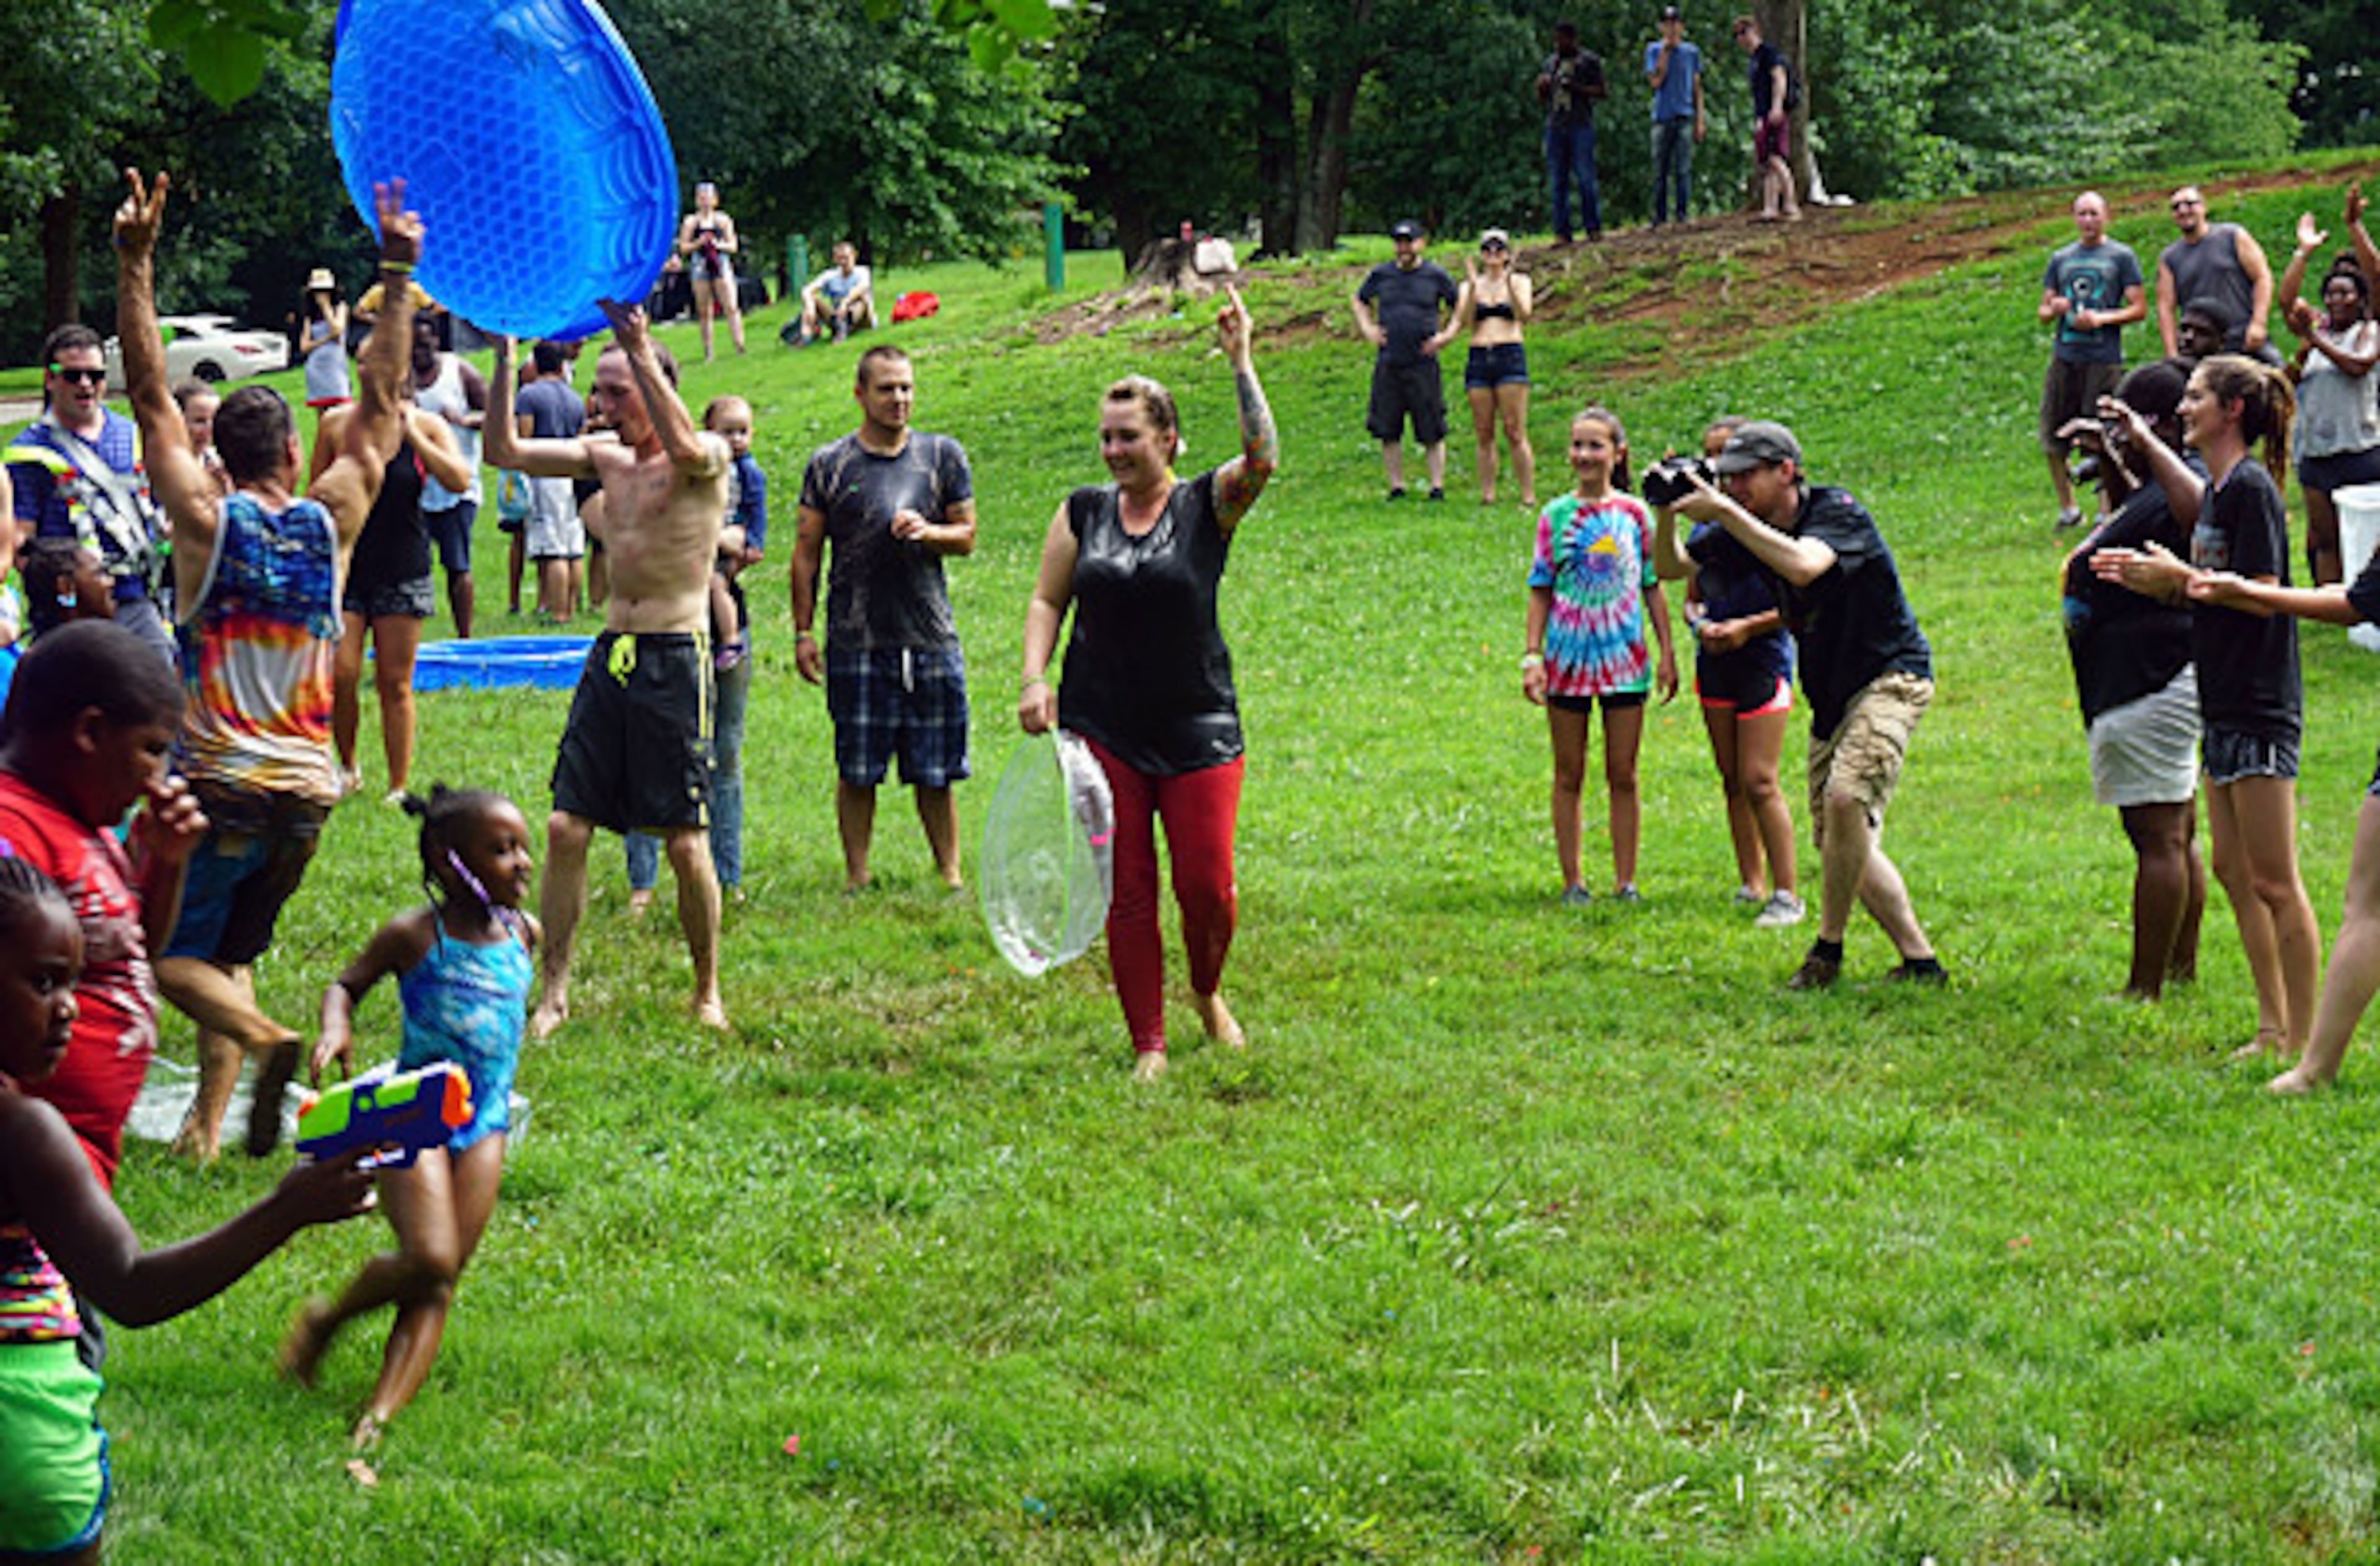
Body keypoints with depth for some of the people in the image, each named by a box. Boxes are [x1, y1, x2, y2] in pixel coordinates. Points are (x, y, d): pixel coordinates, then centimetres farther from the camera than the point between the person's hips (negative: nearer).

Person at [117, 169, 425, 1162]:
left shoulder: (207, 521, -6)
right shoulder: (331, 521, 0)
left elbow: (150, 397, -5)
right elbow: (380, 404, 9)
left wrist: (136, 264, -6)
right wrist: (397, 277, 12)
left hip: (218, 784, -4)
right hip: (305, 791, 4)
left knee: (172, 955, 2)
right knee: (229, 953, 17)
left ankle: (269, 1042, -25)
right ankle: (206, 1124, 7)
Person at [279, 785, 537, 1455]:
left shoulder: (523, 934, 7)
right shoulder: (415, 937, -7)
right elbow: (347, 985, 5)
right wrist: (335, 1028, -14)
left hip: (484, 1121, 5)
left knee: (441, 1283, -4)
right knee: (428, 1260, -17)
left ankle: (381, 1412, -9)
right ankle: (325, 1318, 12)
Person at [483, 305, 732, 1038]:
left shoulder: (710, 459, -5)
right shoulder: (605, 457, 12)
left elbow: (684, 448, -30)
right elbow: (506, 451, 8)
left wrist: (641, 350, -31)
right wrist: (505, 359, -2)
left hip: (676, 658, -6)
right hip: (609, 655, 6)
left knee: (685, 842, -2)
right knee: (566, 828, 0)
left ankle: (707, 993, 13)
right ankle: (553, 991, 7)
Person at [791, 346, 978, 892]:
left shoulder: (944, 456, 7)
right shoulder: (829, 465, 4)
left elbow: (966, 536, 11)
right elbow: (807, 551, 7)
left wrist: (927, 532, -11)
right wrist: (803, 632, 2)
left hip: (931, 637, 1)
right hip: (856, 640, -1)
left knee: (936, 774, 4)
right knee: (857, 773, 2)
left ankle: (950, 874, 14)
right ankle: (856, 875, 12)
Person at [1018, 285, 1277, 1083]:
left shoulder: (1206, 505, -2)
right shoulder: (1083, 513, 6)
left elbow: (1262, 458, -21)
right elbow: (1046, 601, 11)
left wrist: (1240, 361, -22)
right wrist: (1034, 680, -5)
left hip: (1198, 729, -2)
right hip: (1101, 730, 2)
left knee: (1207, 885, -2)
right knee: (1126, 892, 0)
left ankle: (1207, 993, 29)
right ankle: (1148, 1044, 10)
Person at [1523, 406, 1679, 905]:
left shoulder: (1634, 513, 1)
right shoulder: (1556, 516, -1)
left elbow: (1653, 587, 6)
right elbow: (1541, 591, 2)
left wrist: (1667, 652, 3)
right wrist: (1532, 657, -5)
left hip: (1624, 657, 0)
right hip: (1568, 658, 0)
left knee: (1623, 776, 5)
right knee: (1569, 775, 6)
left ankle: (1625, 880, 12)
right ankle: (1572, 880, 13)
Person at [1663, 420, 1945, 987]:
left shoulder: (1838, 512, -17)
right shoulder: (1754, 530, 5)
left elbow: (1802, 565, -37)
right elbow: (1673, 566, 6)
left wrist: (1724, 512, -34)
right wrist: (1667, 511, -13)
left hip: (1891, 679, -9)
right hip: (1832, 700, 9)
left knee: (1846, 798, -28)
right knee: (1841, 844, 5)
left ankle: (1828, 950, -15)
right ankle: (1920, 962, 10)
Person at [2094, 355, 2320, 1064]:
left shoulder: (2251, 489, -16)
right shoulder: (2220, 490, 12)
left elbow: (2260, 596, -20)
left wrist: (2178, 576, -15)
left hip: (2259, 711, -10)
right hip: (2225, 708, 10)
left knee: (2275, 882, -5)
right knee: (2234, 871, 14)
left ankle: (2304, 1040, 0)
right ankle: (2273, 1026, 21)